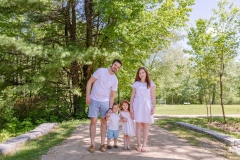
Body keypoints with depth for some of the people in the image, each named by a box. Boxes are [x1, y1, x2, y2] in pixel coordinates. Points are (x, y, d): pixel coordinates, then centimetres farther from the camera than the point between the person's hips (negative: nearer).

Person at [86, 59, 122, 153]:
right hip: (94, 100, -3)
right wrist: (87, 96, -15)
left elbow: (112, 95, 5)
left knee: (104, 122, 6)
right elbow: (90, 82, -7)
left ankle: (102, 144, 16)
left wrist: (110, 108, -2)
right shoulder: (101, 71, -7)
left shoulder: (115, 80, 3)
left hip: (105, 102, 3)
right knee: (93, 121, -4)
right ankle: (92, 144, 6)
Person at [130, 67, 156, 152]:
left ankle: (144, 145, 7)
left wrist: (154, 107, -4)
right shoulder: (136, 84, 9)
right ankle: (139, 144, 7)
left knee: (145, 125, 1)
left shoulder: (151, 83, 8)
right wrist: (131, 107, 2)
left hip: (147, 105, 0)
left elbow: (153, 96, 4)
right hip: (137, 105, 1)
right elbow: (132, 96, 9)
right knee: (138, 124, 0)